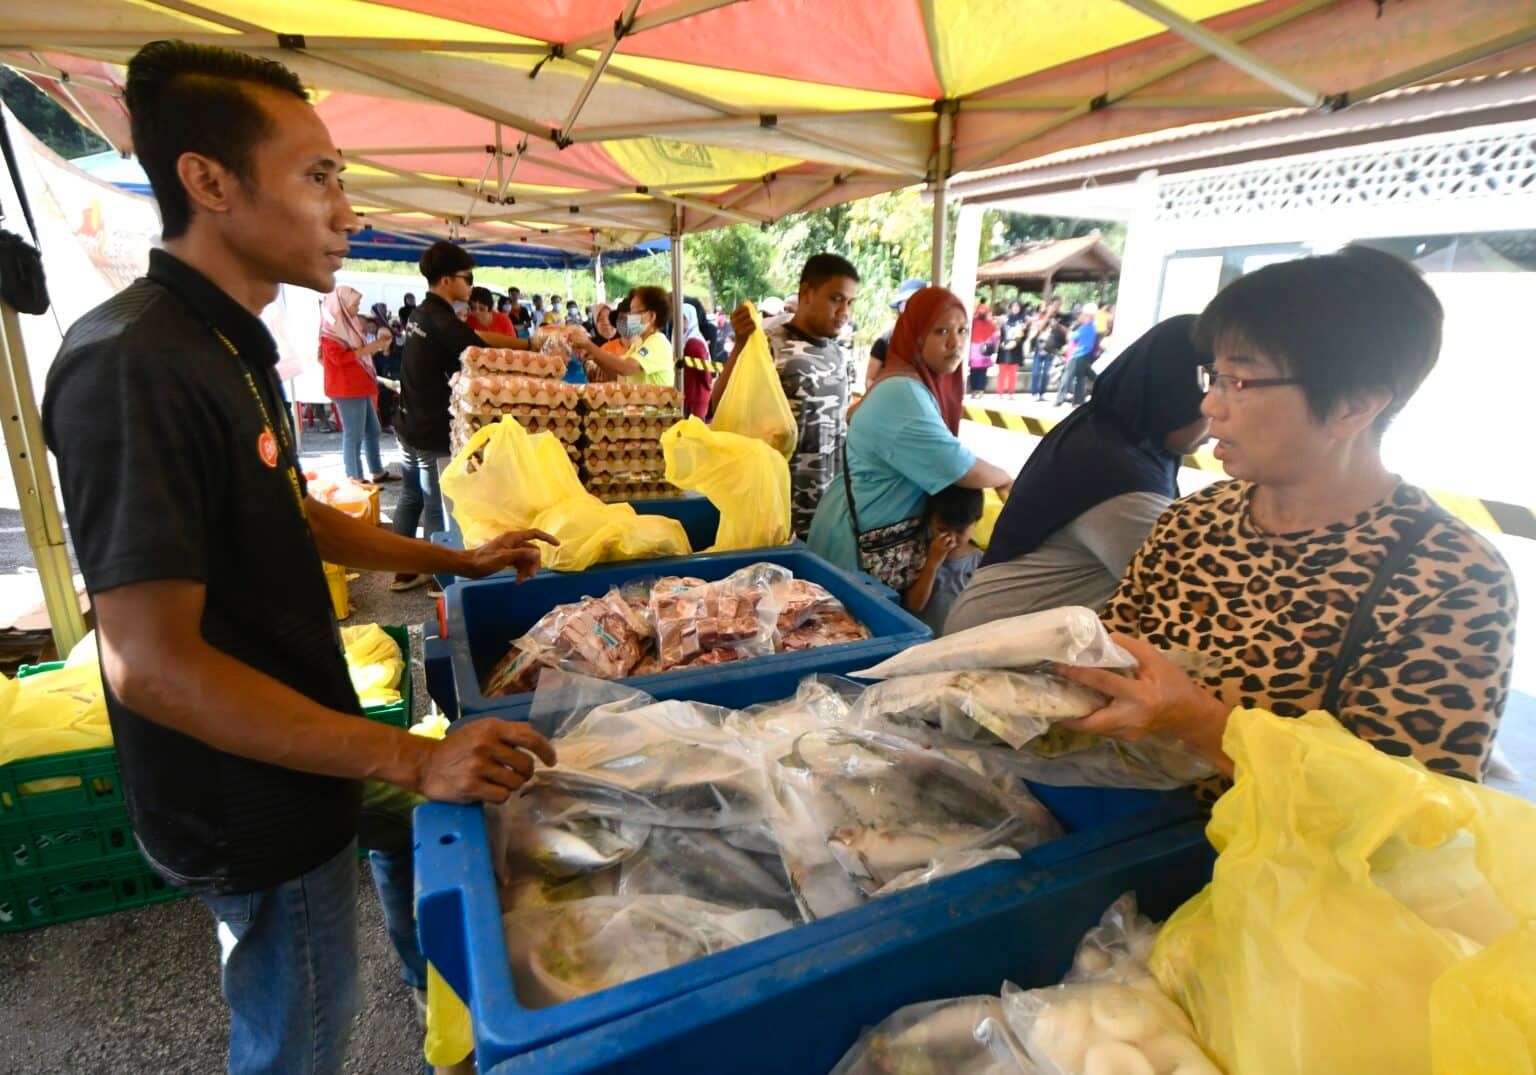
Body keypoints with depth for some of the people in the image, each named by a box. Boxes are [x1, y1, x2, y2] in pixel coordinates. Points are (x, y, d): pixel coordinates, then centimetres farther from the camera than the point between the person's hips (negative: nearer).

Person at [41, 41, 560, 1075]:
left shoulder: (228, 350, 6)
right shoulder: (133, 364, -26)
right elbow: (150, 663, -29)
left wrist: (457, 560, 14)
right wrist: (411, 760, -28)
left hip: (291, 759, 9)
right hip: (251, 806, -9)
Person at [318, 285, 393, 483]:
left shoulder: (349, 324, 15)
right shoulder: (331, 329, -11)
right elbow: (339, 357, -21)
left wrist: (378, 343, 8)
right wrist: (371, 347, -19)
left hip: (361, 386, 9)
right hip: (347, 389, -9)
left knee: (372, 430, 13)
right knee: (353, 435, -5)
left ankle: (377, 472, 22)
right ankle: (355, 480, 2)